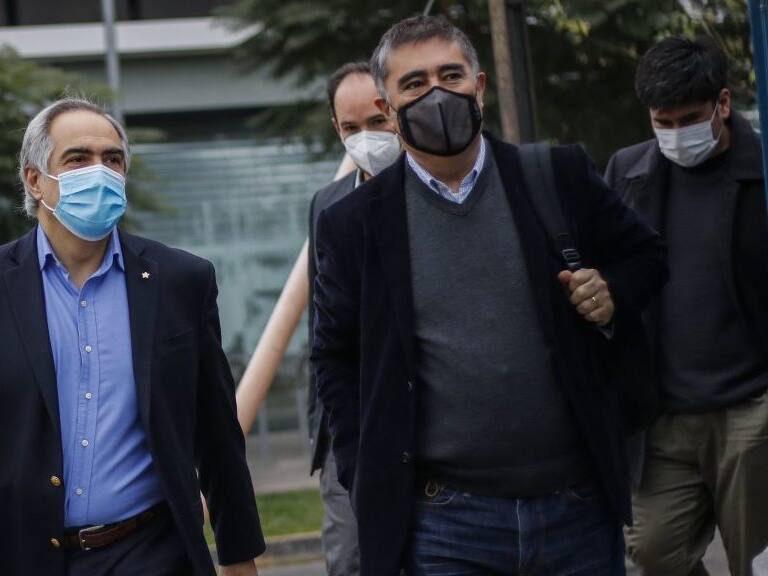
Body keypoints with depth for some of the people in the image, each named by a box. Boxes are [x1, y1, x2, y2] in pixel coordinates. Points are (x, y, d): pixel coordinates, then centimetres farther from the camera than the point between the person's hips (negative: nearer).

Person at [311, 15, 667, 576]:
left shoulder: (560, 177, 2)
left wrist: (615, 297, -5)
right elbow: (336, 358, 8)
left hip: (580, 504, 2)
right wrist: (369, 483, 1)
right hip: (445, 523, -1)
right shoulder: (353, 224, 1)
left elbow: (644, 252, 16)